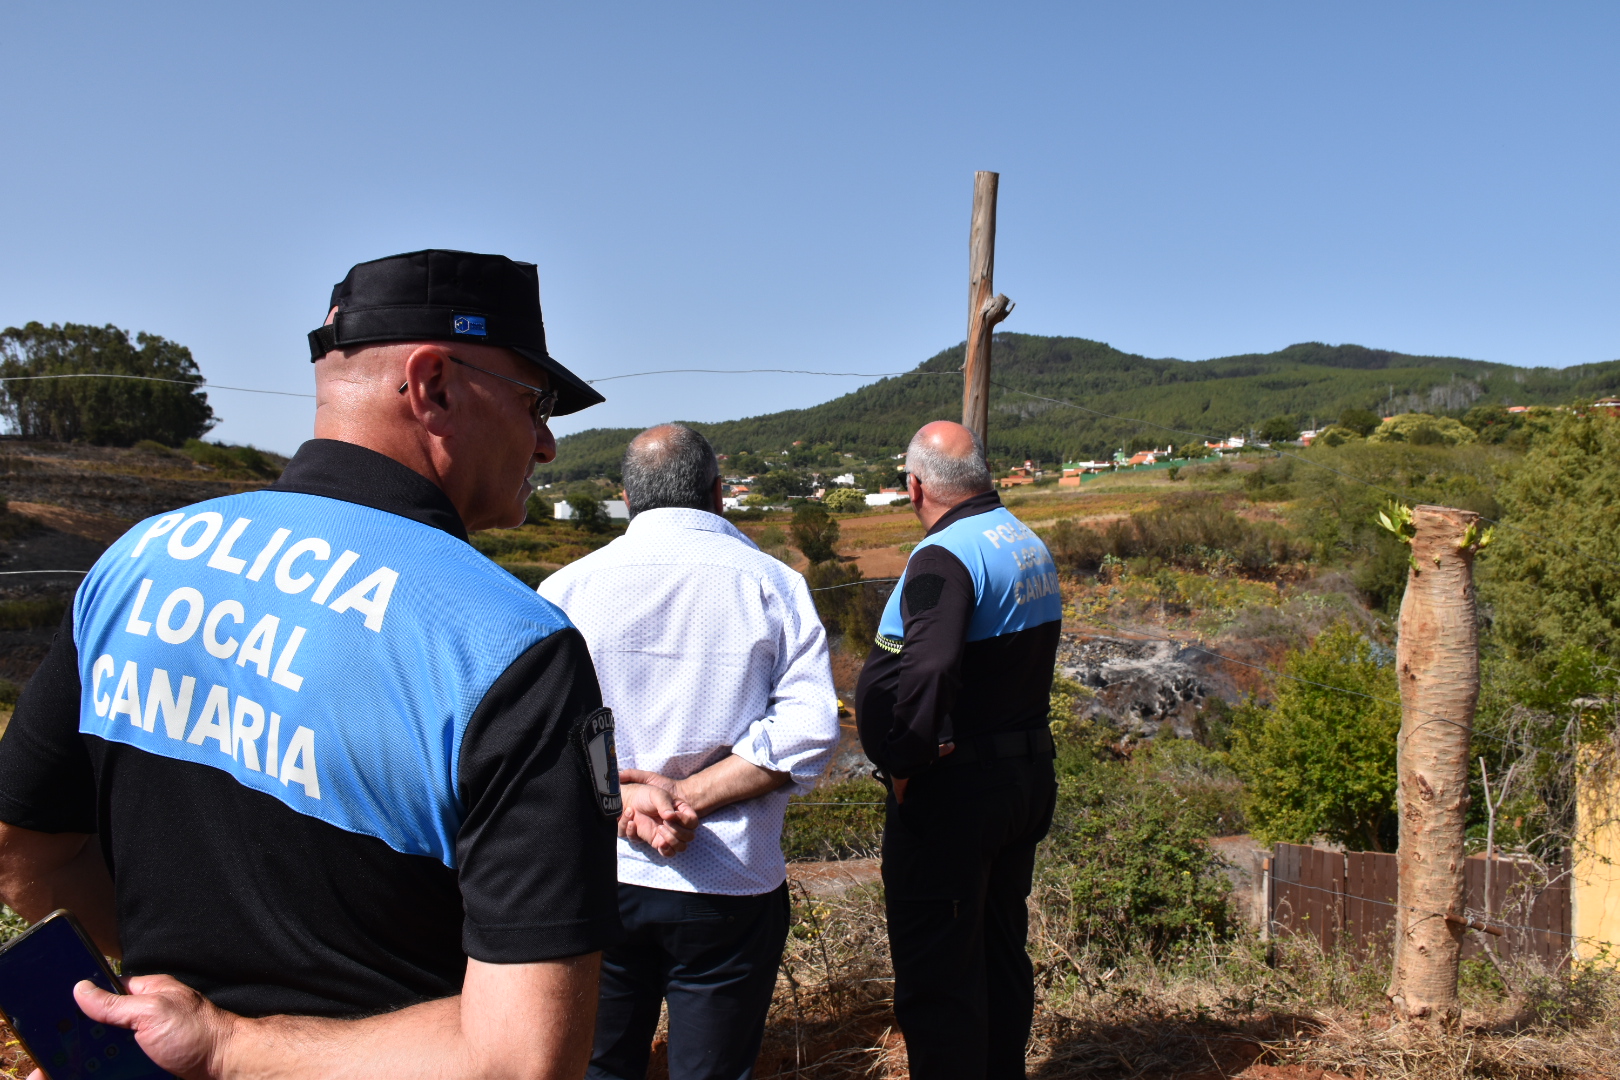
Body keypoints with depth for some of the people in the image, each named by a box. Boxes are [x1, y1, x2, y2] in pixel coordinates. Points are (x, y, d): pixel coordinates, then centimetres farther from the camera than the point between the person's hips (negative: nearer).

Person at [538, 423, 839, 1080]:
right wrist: (688, 796, -13)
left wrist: (620, 801, -15)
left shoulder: (566, 588, -1)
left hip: (599, 878, 1)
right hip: (731, 886, -1)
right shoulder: (774, 585, -3)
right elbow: (808, 729, -12)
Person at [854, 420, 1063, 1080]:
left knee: (936, 971, 2)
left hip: (953, 792, -9)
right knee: (1002, 949, 22)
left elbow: (922, 673, -34)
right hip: (1028, 777, 9)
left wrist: (900, 762, -22)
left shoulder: (945, 557, -21)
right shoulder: (1031, 546, 9)